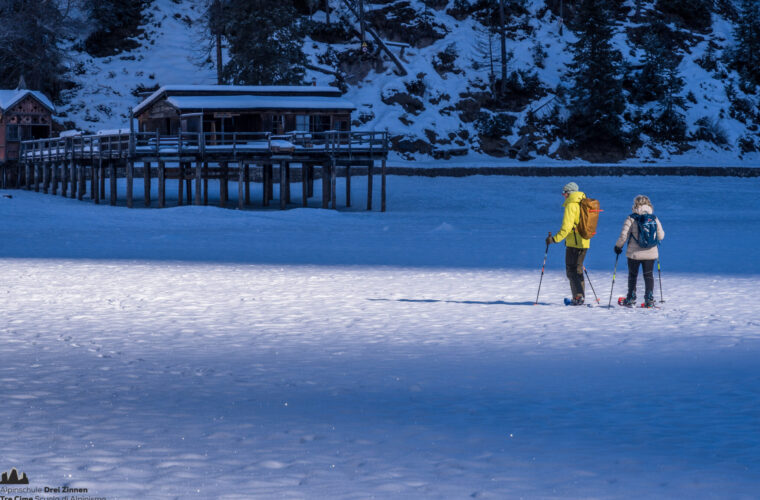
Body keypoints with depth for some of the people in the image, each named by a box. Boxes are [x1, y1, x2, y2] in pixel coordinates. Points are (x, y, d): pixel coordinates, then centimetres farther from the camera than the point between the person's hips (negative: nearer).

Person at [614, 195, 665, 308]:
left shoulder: (631, 219, -10)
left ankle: (631, 299, 16)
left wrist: (618, 246, 5)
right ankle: (649, 299, 3)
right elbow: (661, 236, 4)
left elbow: (624, 235, -11)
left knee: (633, 275, 11)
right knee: (649, 275, 10)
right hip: (650, 253, 2)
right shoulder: (654, 219, -1)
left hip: (634, 253, -2)